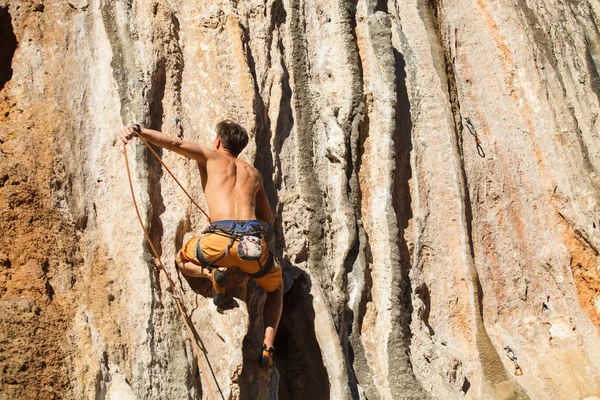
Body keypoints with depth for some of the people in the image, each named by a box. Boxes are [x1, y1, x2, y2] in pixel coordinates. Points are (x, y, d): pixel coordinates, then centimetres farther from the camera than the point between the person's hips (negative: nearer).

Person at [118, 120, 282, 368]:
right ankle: (267, 348, 11)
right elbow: (267, 217, 36)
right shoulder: (253, 173, 29)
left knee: (182, 260, 32)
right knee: (276, 287, 32)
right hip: (255, 242, 3)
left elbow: (175, 144, 1)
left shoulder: (210, 157, 19)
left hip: (220, 239, -3)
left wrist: (137, 130, -8)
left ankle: (212, 273, -2)